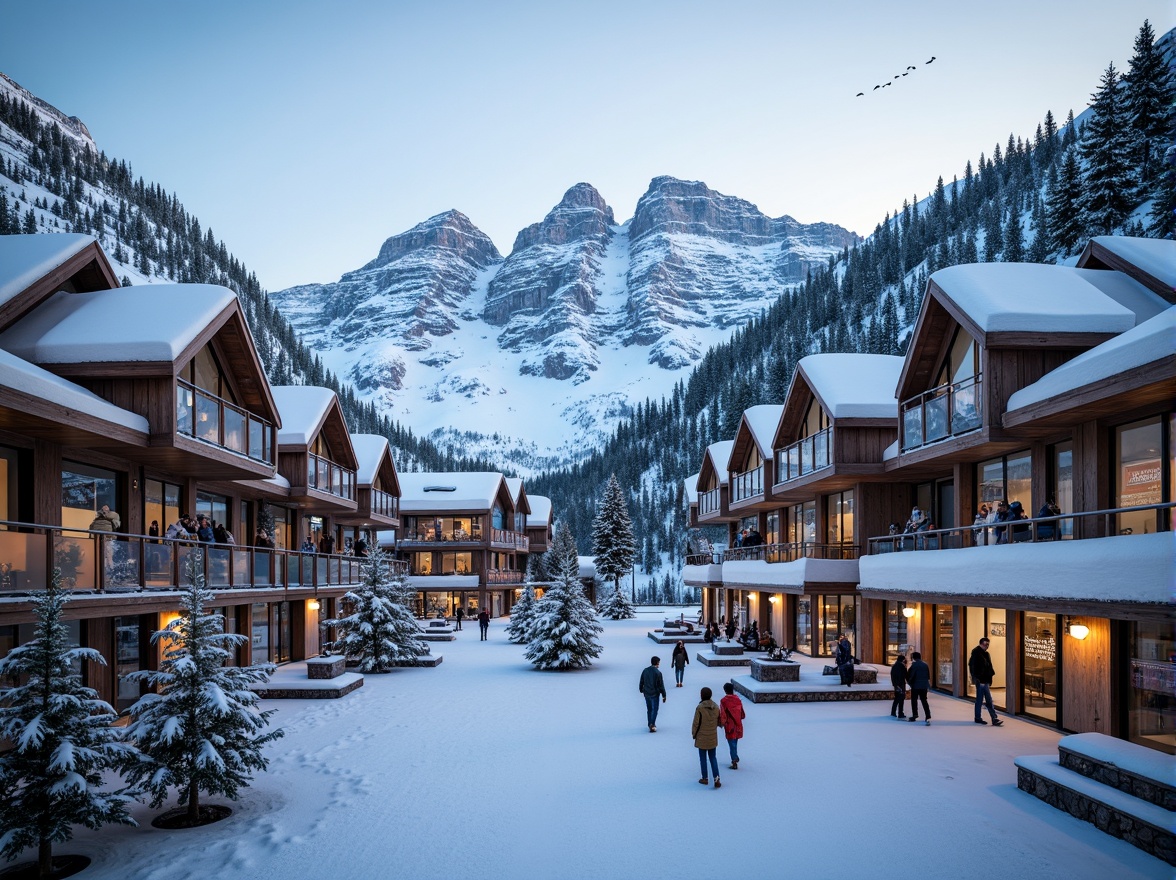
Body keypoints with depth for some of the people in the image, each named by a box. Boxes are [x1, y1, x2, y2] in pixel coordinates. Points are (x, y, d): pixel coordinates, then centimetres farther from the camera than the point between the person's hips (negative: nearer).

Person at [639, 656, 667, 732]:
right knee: (654, 709, 1)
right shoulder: (658, 672, -15)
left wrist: (641, 690, 23)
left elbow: (641, 682, 8)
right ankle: (652, 725, -10)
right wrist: (664, 695, -4)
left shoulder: (645, 670, 0)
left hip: (646, 694, 5)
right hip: (654, 694, -5)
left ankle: (650, 724, 26)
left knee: (649, 709, 18)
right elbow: (661, 685, -12)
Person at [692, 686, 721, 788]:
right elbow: (718, 722, 5)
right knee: (713, 758, 12)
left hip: (702, 737, -4)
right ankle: (716, 779, 2)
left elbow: (696, 723, -14)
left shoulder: (699, 707, -20)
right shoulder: (716, 706, -5)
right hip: (713, 738, 4)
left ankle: (704, 778, 21)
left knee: (703, 758, 11)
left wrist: (694, 734, 1)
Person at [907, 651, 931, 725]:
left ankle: (915, 716, 13)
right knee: (924, 701, 7)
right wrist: (928, 685, 18)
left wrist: (909, 682, 6)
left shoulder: (914, 665, -11)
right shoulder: (925, 665, 7)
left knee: (914, 701, 8)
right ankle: (928, 716, -6)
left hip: (916, 685, -5)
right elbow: (928, 676, 10)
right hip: (924, 686, 5)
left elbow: (910, 675, -12)